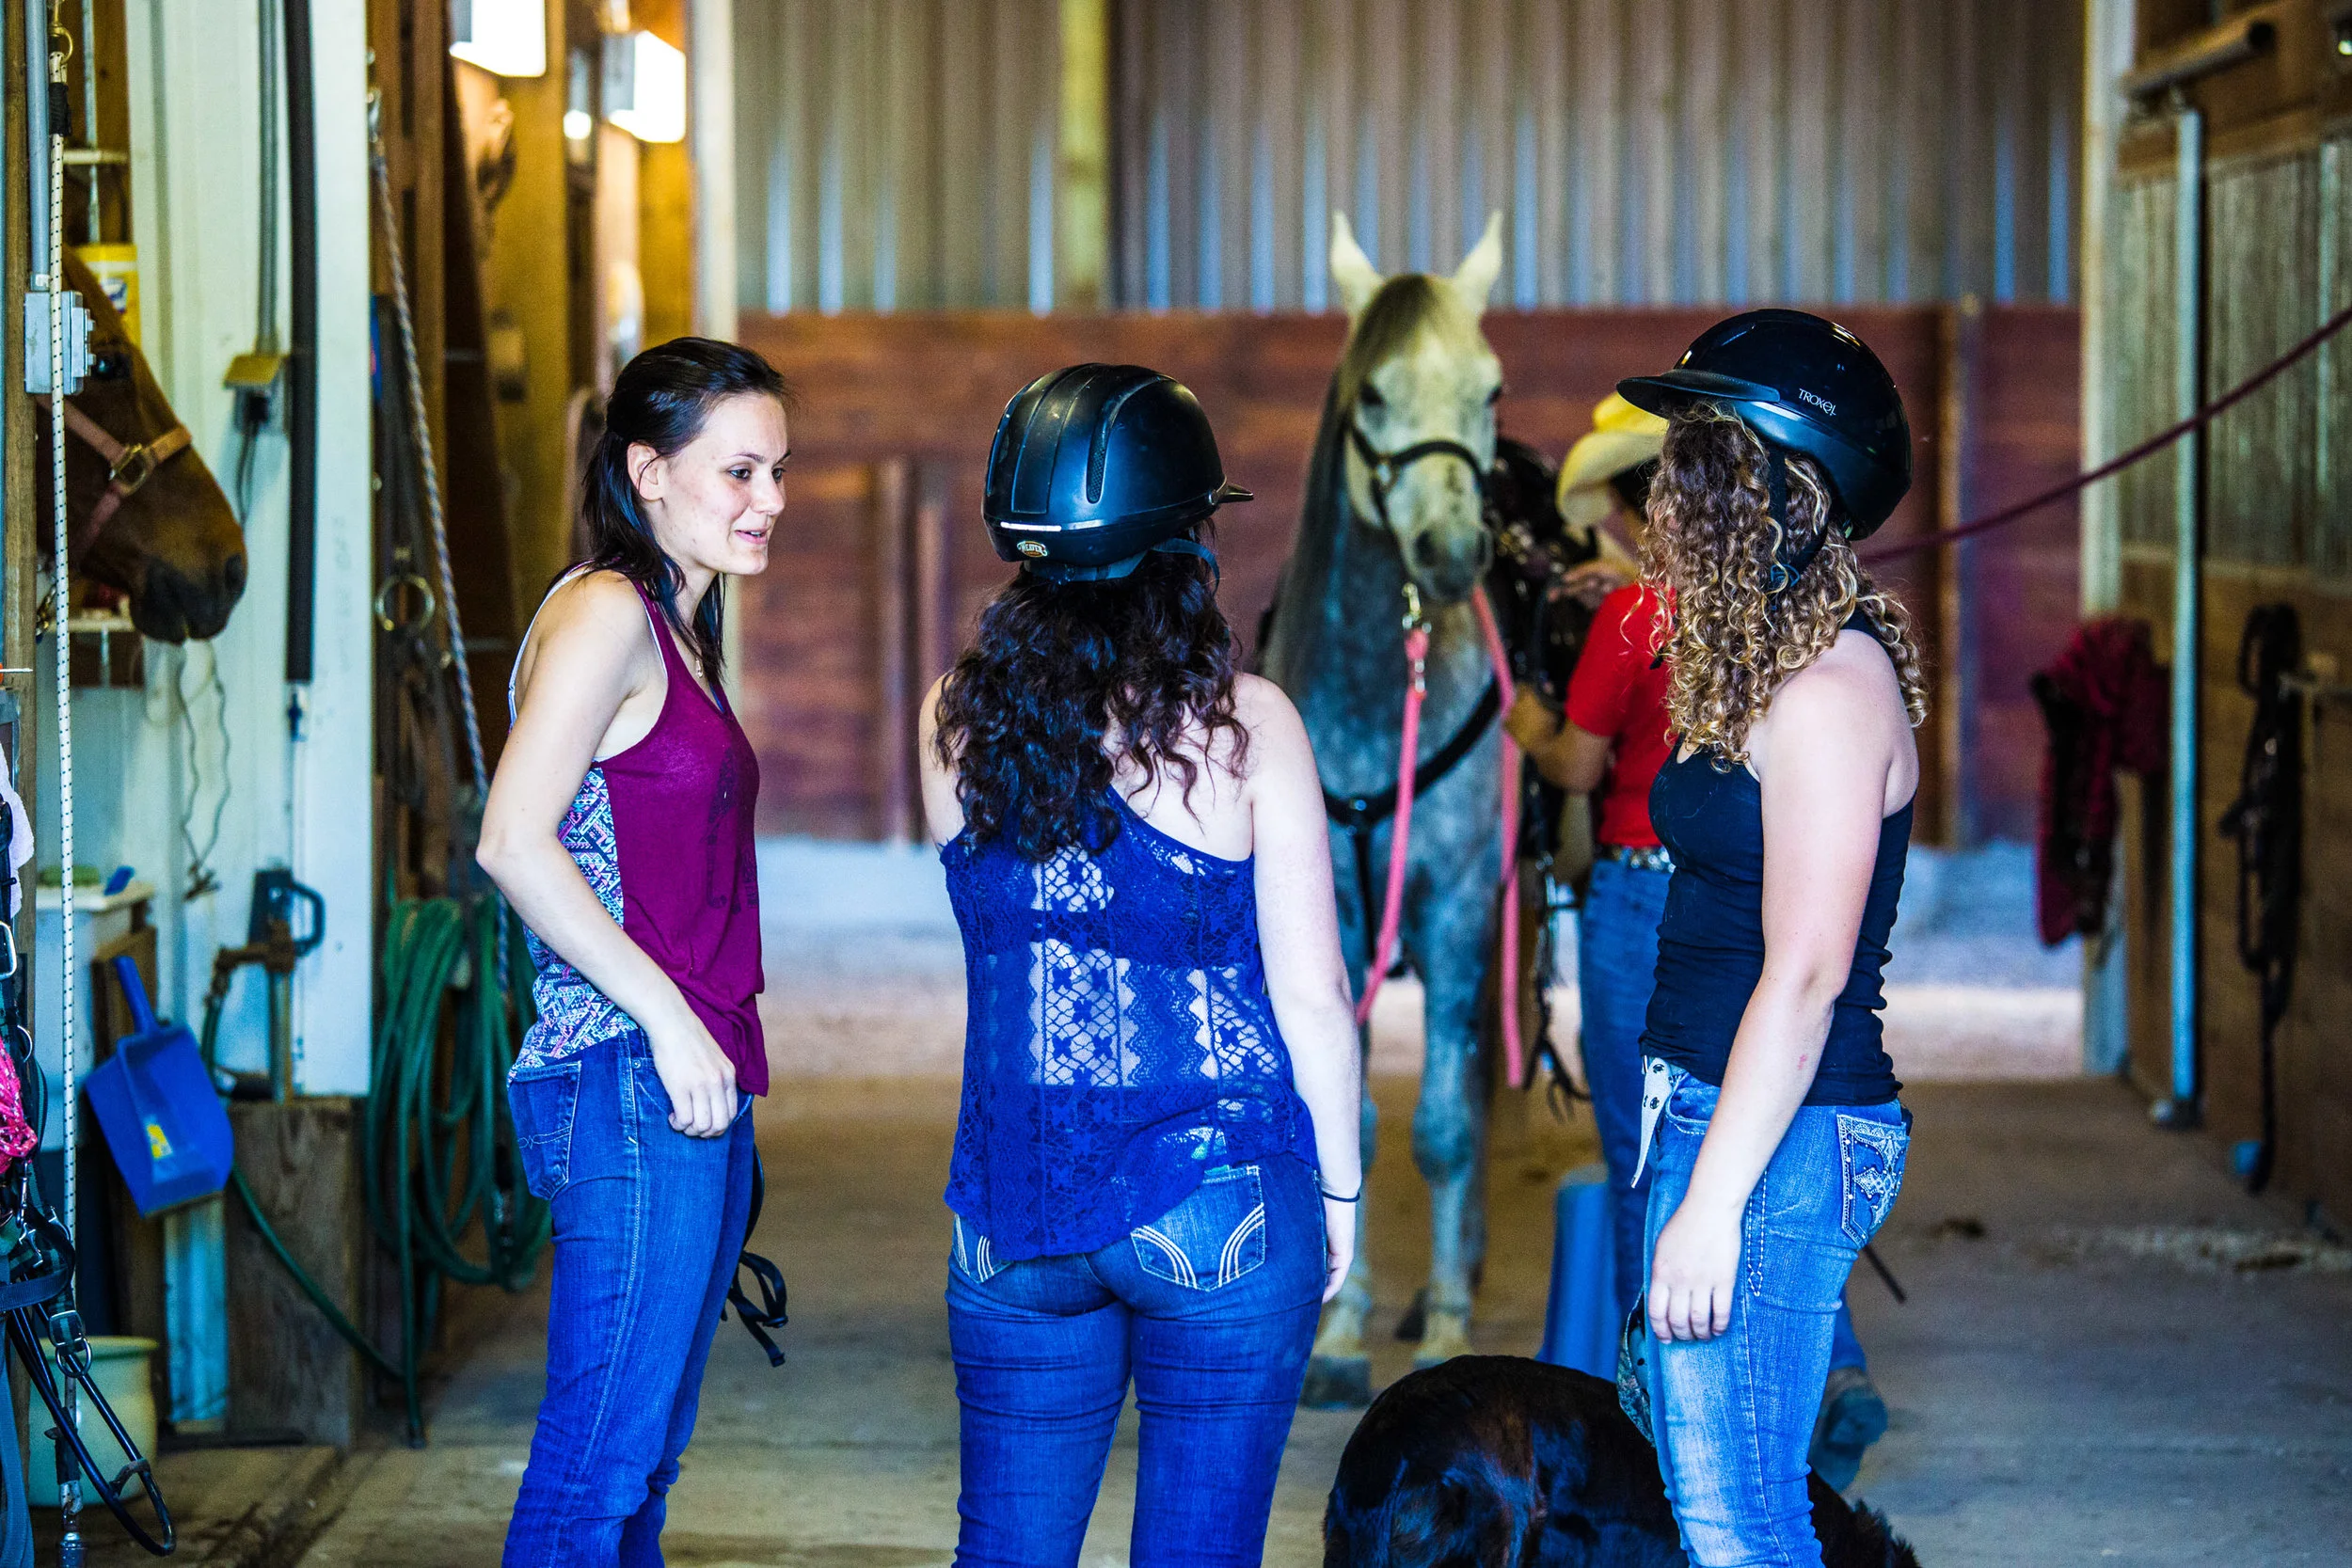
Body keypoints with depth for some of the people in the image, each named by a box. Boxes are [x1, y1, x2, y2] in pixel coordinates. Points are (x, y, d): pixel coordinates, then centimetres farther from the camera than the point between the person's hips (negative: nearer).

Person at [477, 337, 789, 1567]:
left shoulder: (679, 631, 18)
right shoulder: (605, 613, -11)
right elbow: (515, 843, -21)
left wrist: (712, 1035, 15)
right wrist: (669, 1017, -19)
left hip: (698, 1086, 10)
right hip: (629, 1085, -10)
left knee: (646, 1458, 13)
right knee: (599, 1461, -8)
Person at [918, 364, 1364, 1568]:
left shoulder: (955, 721, -1)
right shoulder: (1242, 724, -11)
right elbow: (1312, 992, -7)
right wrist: (1341, 1188, 5)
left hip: (1014, 1205, 3)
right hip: (1224, 1204, -3)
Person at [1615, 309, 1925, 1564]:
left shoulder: (1830, 687, -16)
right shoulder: (1775, 662, 13)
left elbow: (1806, 976, -21)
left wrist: (1712, 1202, -21)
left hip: (1771, 1136, -10)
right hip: (1713, 1114, 10)